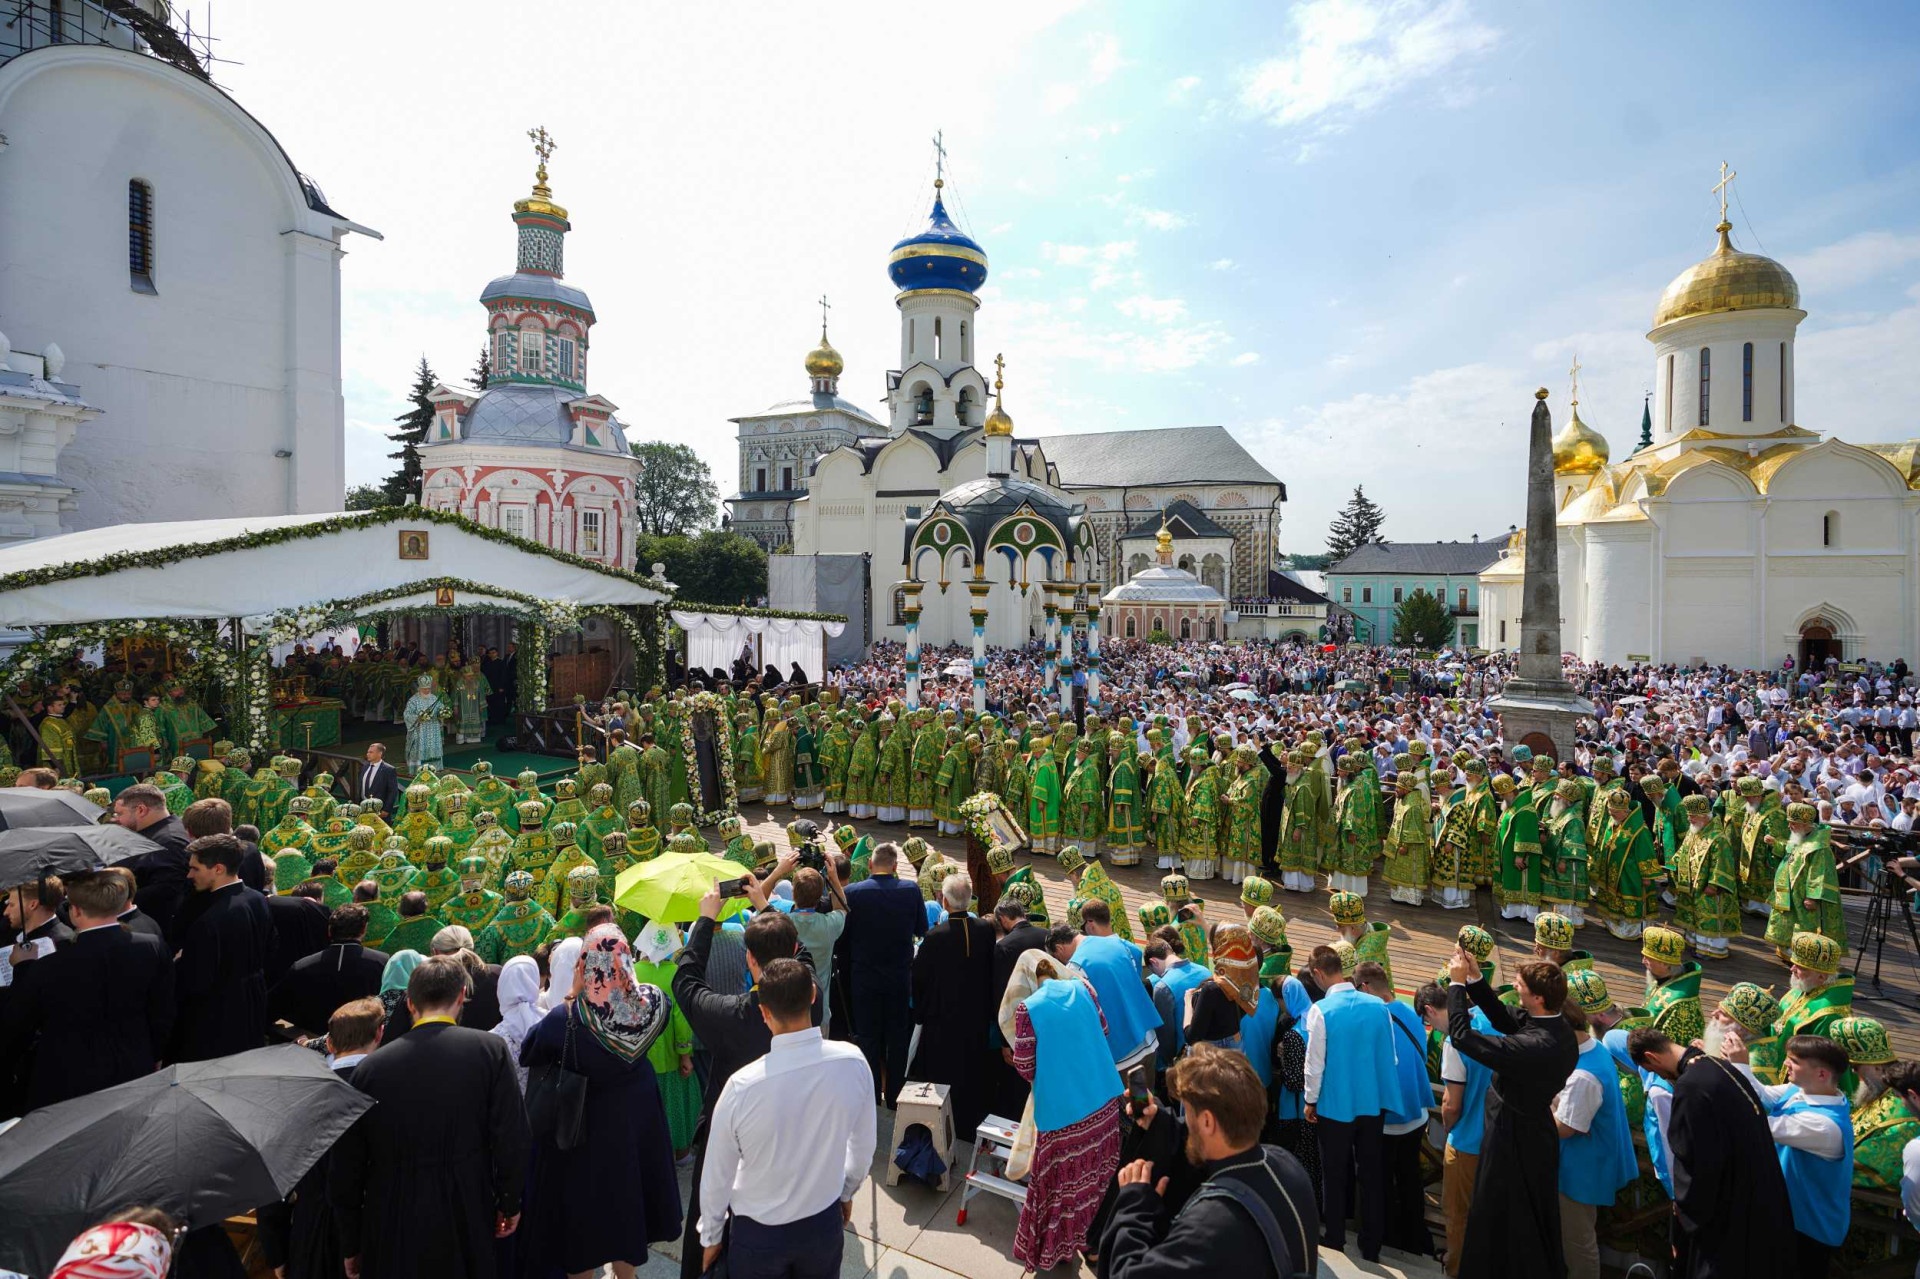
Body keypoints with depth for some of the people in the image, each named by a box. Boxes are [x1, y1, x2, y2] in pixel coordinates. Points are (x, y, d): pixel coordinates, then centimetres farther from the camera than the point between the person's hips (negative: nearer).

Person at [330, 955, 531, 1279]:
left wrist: (350, 1244, 12)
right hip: (465, 1220, -1)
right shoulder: (489, 1050, -11)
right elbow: (511, 1139, -11)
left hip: (390, 1230, 1)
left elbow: (345, 1166, 0)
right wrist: (510, 1203, 5)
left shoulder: (370, 1067, -7)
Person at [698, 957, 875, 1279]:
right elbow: (863, 1146, -5)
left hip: (758, 1234, -2)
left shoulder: (743, 1086, -30)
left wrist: (711, 1237, 5)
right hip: (825, 1224, 2)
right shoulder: (854, 1062, -22)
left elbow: (717, 1176, -14)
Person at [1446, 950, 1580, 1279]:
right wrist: (1475, 979, -6)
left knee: (1505, 1225, 12)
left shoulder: (1535, 1045, -36)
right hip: (1533, 1133, 8)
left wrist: (1457, 983, -21)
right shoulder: (1556, 1026, -9)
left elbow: (1463, 1036, -32)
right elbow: (1503, 1018, 5)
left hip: (1515, 1144, -8)